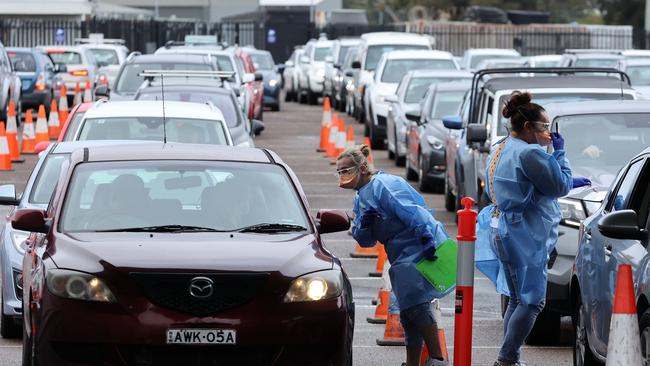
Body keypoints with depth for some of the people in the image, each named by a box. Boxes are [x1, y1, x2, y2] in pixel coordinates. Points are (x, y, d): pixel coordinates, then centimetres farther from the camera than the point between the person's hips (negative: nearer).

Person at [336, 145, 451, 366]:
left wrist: (427, 239, -30)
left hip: (421, 248, -10)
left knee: (417, 305, -17)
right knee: (408, 312, 13)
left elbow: (411, 212, -22)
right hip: (403, 257, 10)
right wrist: (364, 223, -6)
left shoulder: (383, 185, -13)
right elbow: (365, 240, 16)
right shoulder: (360, 199, 17)